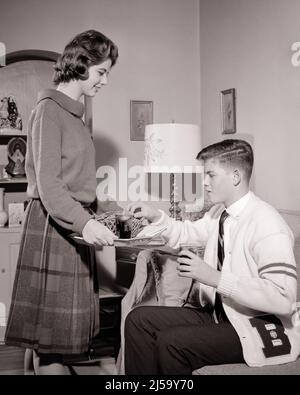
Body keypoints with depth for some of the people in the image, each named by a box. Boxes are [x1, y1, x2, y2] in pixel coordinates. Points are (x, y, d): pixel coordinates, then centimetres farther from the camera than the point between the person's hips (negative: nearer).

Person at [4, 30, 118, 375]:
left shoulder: (73, 112, 16)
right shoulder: (49, 109, -10)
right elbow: (47, 184, -18)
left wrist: (92, 217, 17)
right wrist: (84, 223, -29)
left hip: (74, 222, 9)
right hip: (52, 226, -9)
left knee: (63, 322, 11)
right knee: (52, 324, -3)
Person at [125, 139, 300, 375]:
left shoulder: (267, 226, -22)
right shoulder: (220, 212, 5)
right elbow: (188, 234, 22)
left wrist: (215, 277, -32)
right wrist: (155, 216, 2)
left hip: (264, 327, -9)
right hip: (221, 313, 9)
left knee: (171, 342, -26)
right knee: (139, 319, 0)